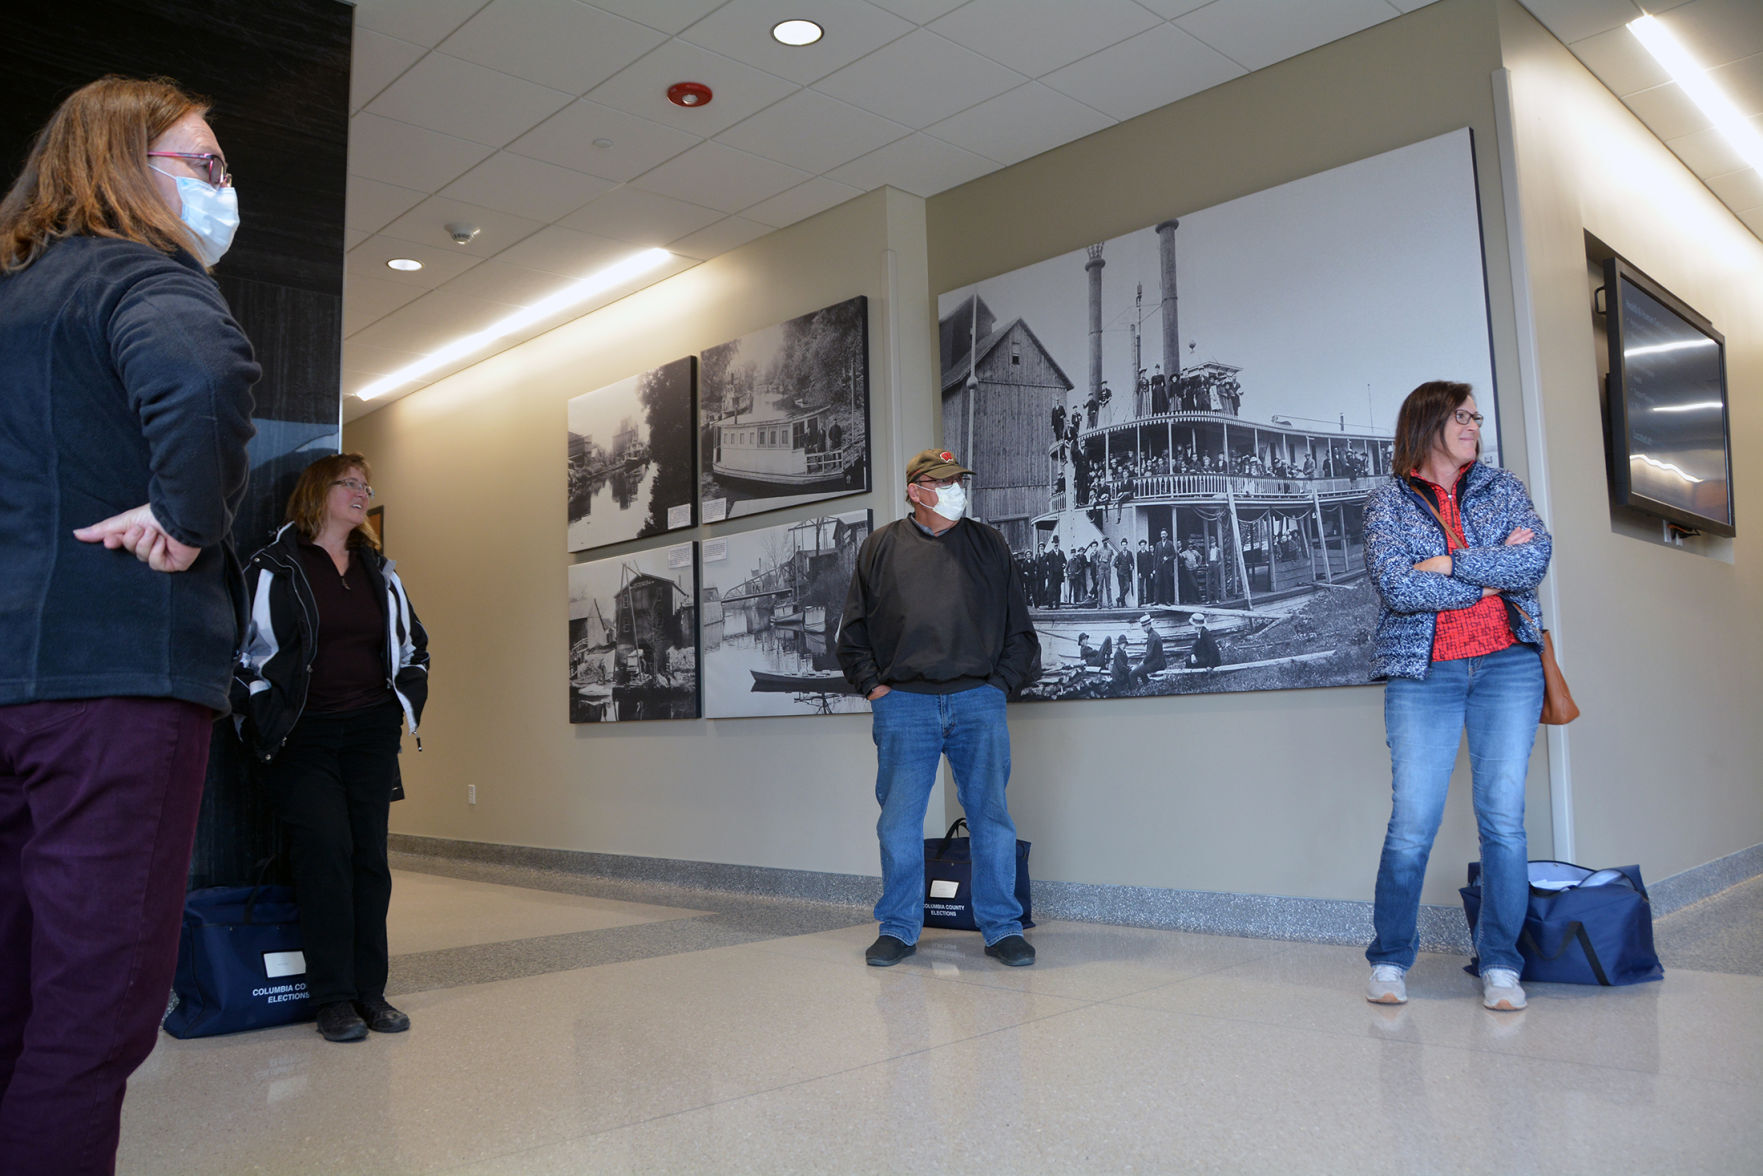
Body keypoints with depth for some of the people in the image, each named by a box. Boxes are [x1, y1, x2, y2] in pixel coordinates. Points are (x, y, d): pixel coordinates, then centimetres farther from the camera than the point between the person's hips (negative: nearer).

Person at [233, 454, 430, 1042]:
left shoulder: (380, 572, 15)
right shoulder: (274, 568, 0)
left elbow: (414, 645, 23)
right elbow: (250, 652, -2)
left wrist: (405, 703, 12)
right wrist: (265, 725, -5)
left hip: (371, 734, 4)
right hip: (303, 736, -4)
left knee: (370, 854, 1)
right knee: (326, 849, -13)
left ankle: (370, 991, 7)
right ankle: (333, 997, -4)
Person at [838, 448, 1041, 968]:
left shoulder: (989, 545, 13)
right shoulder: (882, 547, 10)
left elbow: (1019, 626, 15)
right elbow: (854, 628, 12)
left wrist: (1001, 682, 5)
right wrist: (873, 684, 3)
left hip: (978, 701, 1)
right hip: (903, 705, 0)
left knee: (992, 817, 1)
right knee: (899, 821, 2)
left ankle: (1002, 929, 12)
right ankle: (898, 928, 16)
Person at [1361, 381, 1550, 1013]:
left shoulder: (1500, 486, 13)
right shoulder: (1388, 500, 4)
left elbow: (1538, 557, -4)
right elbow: (1397, 587, -11)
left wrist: (1450, 564, -10)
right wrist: (1493, 574, -7)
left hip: (1507, 664, 3)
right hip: (1423, 671, -2)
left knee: (1504, 817, -1)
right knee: (1412, 823, -5)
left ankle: (1500, 965, 9)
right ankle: (1389, 960, 10)